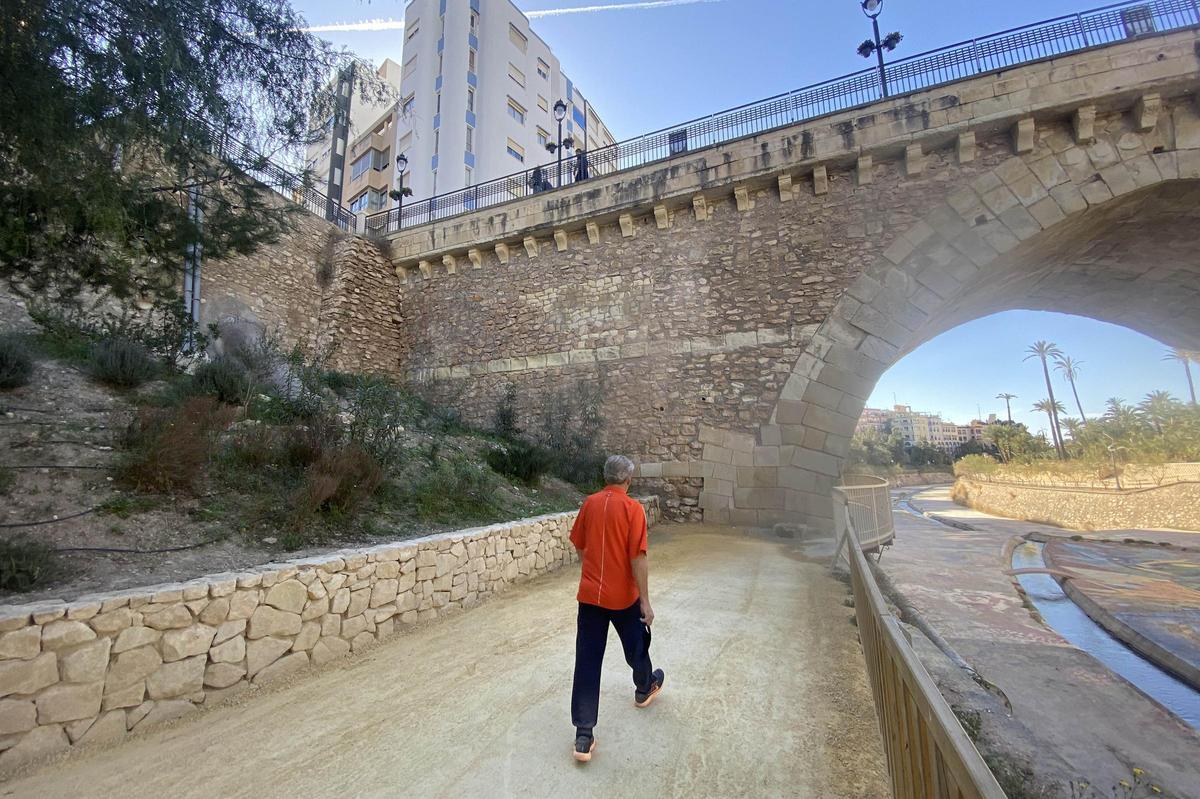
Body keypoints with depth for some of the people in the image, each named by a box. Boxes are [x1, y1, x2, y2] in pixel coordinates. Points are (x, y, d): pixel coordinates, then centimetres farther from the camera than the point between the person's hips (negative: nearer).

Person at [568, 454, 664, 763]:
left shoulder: (590, 503, -1)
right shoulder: (632, 508, -16)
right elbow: (638, 558, -18)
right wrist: (646, 601, -11)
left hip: (589, 595, 3)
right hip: (623, 596, -3)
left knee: (587, 662, 7)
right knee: (637, 646, 25)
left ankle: (583, 737, 11)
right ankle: (644, 689, 50)